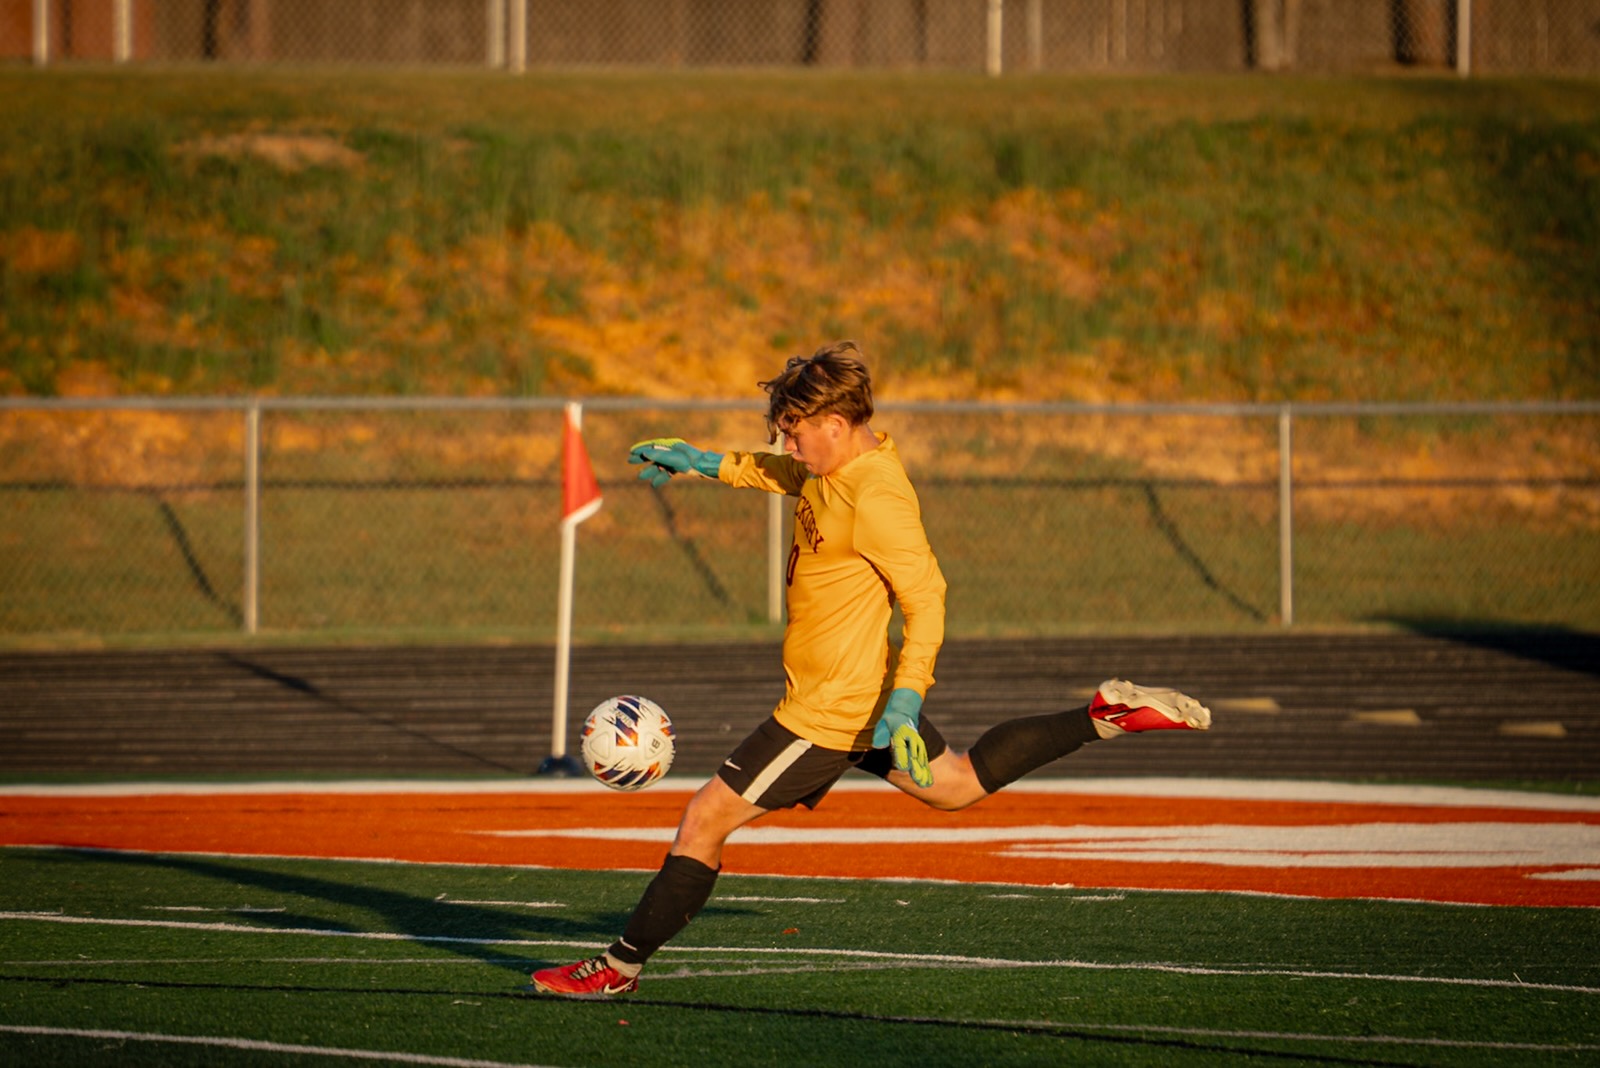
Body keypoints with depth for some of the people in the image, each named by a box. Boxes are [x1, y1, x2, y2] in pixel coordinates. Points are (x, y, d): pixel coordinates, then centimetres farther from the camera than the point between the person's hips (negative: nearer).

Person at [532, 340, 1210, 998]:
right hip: (863, 694, 10)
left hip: (830, 711, -10)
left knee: (704, 819, -6)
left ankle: (620, 968, -1)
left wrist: (906, 699, -33)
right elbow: (787, 475, 26)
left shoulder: (876, 498, -25)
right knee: (954, 785, 27)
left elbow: (926, 596, -27)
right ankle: (1110, 714, 23)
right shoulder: (843, 465, 3)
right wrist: (702, 463, 20)